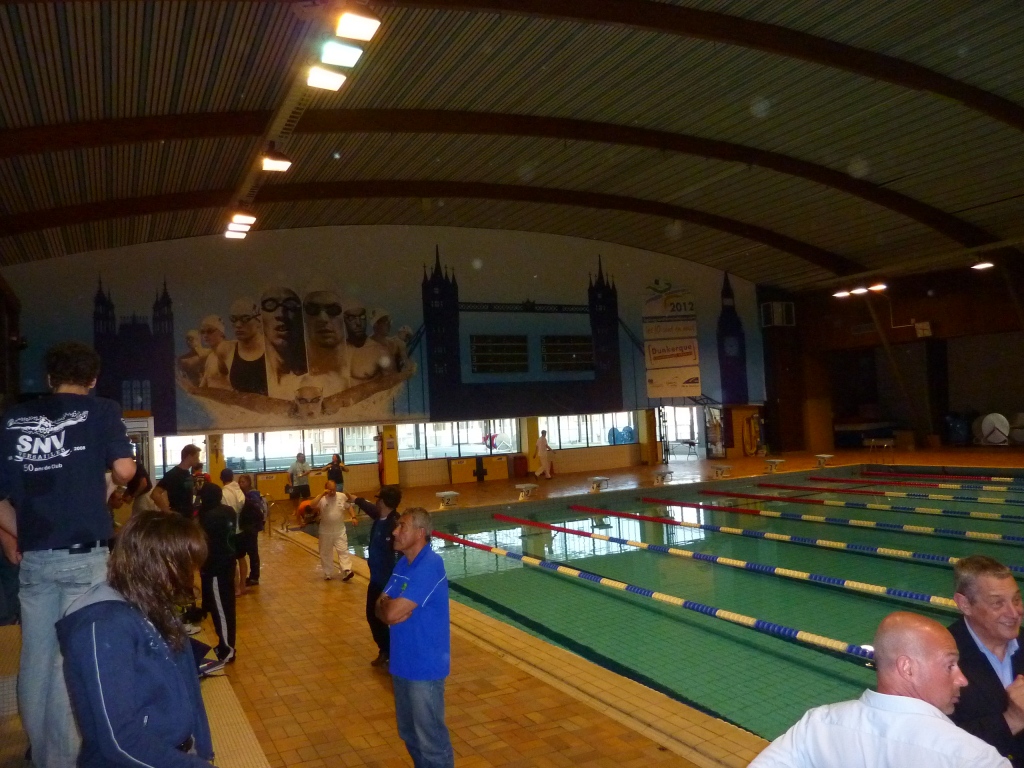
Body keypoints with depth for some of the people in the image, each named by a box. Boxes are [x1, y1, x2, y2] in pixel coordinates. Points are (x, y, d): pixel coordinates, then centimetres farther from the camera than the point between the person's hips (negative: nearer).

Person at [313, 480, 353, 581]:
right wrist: (322, 494, -31)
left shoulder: (342, 496, -6)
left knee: (343, 550, -8)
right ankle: (328, 574, 23)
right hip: (326, 531, 0)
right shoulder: (322, 499, -13)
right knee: (326, 553, 11)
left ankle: (347, 571, -11)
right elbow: (312, 505, -31)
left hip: (340, 530, 0)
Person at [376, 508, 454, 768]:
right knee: (409, 735, 22)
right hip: (403, 662, 9)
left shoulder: (430, 565, -23)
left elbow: (392, 612, -27)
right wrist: (390, 607, -16)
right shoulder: (402, 563, 6)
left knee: (432, 741, 5)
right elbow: (381, 610, 5)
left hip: (424, 666, -9)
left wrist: (387, 604, -6)